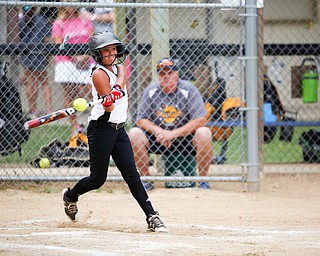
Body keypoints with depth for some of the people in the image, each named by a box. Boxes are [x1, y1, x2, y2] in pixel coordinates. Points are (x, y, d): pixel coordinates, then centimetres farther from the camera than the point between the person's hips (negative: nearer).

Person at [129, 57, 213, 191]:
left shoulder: (188, 89, -11)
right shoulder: (151, 91, -3)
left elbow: (201, 120, -18)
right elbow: (141, 119, -2)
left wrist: (173, 133, -24)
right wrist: (159, 131, -22)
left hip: (185, 136, -2)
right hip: (159, 139, 2)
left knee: (204, 133, -32)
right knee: (135, 133, -21)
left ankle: (203, 180, -16)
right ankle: (146, 179, -9)